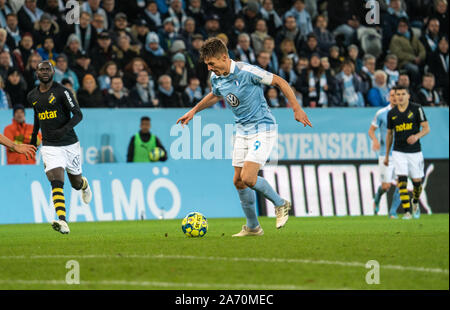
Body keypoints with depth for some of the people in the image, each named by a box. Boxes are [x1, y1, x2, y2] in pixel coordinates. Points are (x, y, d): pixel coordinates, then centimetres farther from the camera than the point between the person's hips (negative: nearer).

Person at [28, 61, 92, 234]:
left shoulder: (62, 92, -9)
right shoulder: (32, 96, 7)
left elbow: (78, 114, -12)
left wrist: (65, 129, -28)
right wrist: (34, 136, 27)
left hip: (70, 144, -2)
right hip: (49, 147, 2)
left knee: (76, 184, 14)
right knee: (57, 183, -19)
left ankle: (84, 184, 54)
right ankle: (62, 222, -31)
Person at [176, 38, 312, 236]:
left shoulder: (248, 72, -22)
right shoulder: (216, 78, 0)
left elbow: (279, 82, -13)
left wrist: (297, 109, -14)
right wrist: (194, 111, 28)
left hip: (263, 129, -8)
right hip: (242, 131, 8)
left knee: (248, 178, -19)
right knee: (238, 181, 6)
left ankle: (280, 204, 4)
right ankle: (252, 227, 19)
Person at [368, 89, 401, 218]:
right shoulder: (381, 113, -1)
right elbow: (371, 130, 4)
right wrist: (375, 140, -15)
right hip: (385, 154, -2)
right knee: (386, 186, -3)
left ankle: (393, 211, 5)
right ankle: (377, 199, 32)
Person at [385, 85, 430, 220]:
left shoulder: (417, 109, -4)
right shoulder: (391, 113, 4)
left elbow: (426, 128, -4)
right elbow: (389, 133, 15)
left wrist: (417, 136, -25)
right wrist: (387, 155, 17)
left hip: (415, 152, -1)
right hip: (399, 152, 1)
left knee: (417, 181, 4)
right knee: (402, 180, -14)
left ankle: (415, 203, 35)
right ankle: (407, 212, -14)